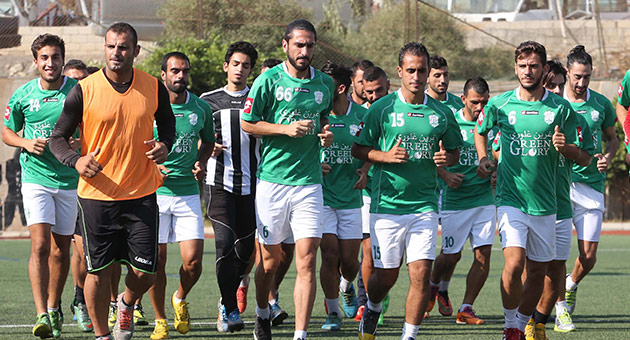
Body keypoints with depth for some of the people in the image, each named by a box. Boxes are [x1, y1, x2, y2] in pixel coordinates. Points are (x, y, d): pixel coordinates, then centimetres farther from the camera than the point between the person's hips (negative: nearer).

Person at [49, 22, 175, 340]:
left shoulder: (153, 88, 0)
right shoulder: (84, 91, -8)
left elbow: (167, 121, 20)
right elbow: (57, 137, -1)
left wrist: (164, 145, -2)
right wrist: (76, 160, -21)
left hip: (141, 194, 2)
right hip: (96, 194, -2)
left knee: (145, 272, 1)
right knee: (98, 270, 1)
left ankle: (126, 303, 35)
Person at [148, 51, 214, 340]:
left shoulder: (201, 108, 5)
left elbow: (208, 140, 23)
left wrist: (201, 162, 4)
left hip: (188, 193, 2)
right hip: (154, 193, -2)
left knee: (193, 261, -6)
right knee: (157, 259, -1)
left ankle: (181, 299, 25)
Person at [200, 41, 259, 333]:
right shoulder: (209, 101, 8)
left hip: (250, 185, 2)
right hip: (220, 182, -2)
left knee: (245, 248, 6)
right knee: (225, 244, -15)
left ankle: (227, 301, 28)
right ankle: (230, 309, -8)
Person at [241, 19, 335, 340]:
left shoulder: (325, 84, 9)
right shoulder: (269, 80, -3)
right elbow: (246, 123, 0)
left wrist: (326, 134, 2)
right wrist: (286, 129, -12)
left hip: (309, 182, 2)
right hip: (273, 179, -2)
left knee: (307, 261, -8)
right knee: (270, 261, 7)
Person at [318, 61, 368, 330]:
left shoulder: (362, 116, -2)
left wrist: (365, 170, -6)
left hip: (351, 197, 1)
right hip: (322, 196, -1)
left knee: (349, 260, 2)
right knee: (330, 254, -9)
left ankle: (347, 286, 38)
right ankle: (332, 312, 6)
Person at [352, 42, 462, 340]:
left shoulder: (441, 113, 6)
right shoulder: (382, 109, -2)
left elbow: (455, 152, 18)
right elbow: (357, 149, 3)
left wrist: (446, 158, -5)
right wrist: (386, 156, -15)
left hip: (425, 205, 2)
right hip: (387, 205, -2)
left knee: (421, 274, -9)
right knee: (386, 275, 6)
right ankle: (372, 311, 38)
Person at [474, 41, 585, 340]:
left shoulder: (560, 108, 1)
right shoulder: (499, 105, 0)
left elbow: (578, 155, 6)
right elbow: (480, 130, 21)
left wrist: (564, 147, -16)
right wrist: (483, 158, 5)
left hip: (545, 203, 2)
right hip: (511, 199, -2)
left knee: (538, 271, 9)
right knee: (514, 264, -19)